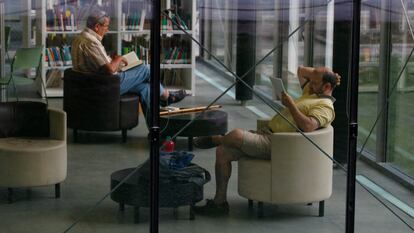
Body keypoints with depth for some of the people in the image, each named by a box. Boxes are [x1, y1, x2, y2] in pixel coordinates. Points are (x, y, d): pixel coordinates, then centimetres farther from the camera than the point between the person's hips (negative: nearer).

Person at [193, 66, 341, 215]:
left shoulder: (326, 107, -8)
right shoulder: (312, 93, 23)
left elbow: (308, 126, -27)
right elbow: (301, 71, 38)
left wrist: (290, 104, -21)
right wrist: (319, 74, 22)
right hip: (265, 133, 11)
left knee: (236, 134, -28)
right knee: (222, 152, 0)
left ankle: (215, 139, 10)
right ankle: (220, 202, 5)